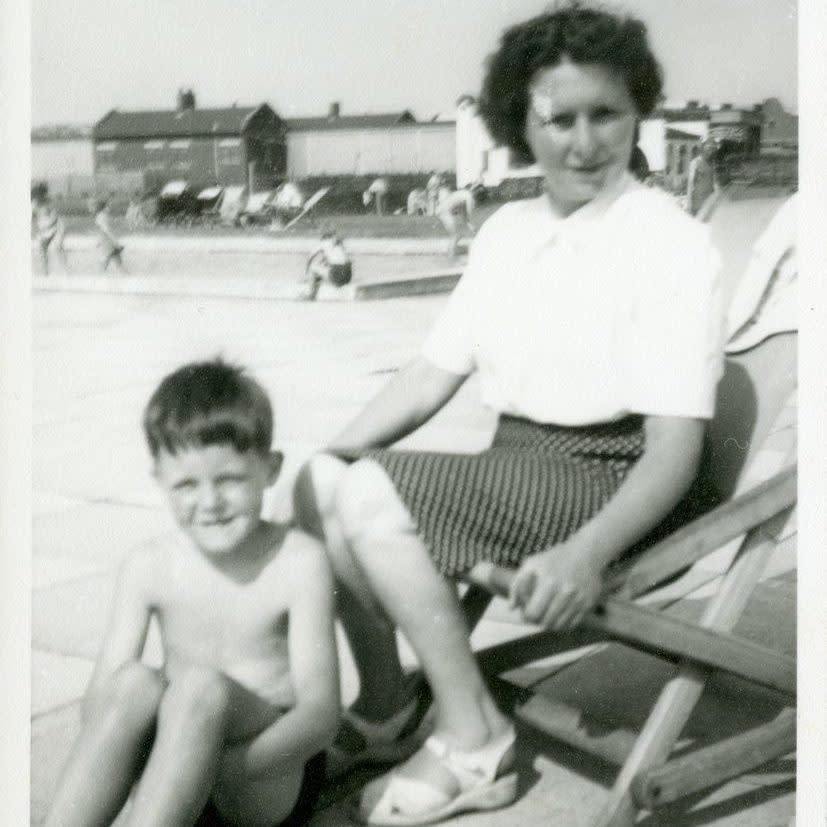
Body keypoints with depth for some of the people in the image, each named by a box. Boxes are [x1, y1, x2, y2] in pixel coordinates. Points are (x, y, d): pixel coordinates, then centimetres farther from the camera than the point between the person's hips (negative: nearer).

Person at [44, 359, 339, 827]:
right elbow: (100, 697, -6)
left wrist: (225, 766, -33)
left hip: (274, 776, -3)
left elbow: (321, 713, -17)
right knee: (133, 683, -28)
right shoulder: (149, 569, -2)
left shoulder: (299, 562, -12)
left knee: (201, 685, -32)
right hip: (178, 785, 3)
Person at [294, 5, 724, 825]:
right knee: (326, 484, -11)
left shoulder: (670, 242, -12)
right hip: (516, 470, 7)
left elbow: (675, 446, -17)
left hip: (604, 484, -7)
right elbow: (435, 370, 8)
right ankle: (383, 705, 6)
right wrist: (324, 459, -6)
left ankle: (473, 742, -9)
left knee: (370, 493, -23)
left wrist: (589, 552, -34)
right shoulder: (507, 230, 10)